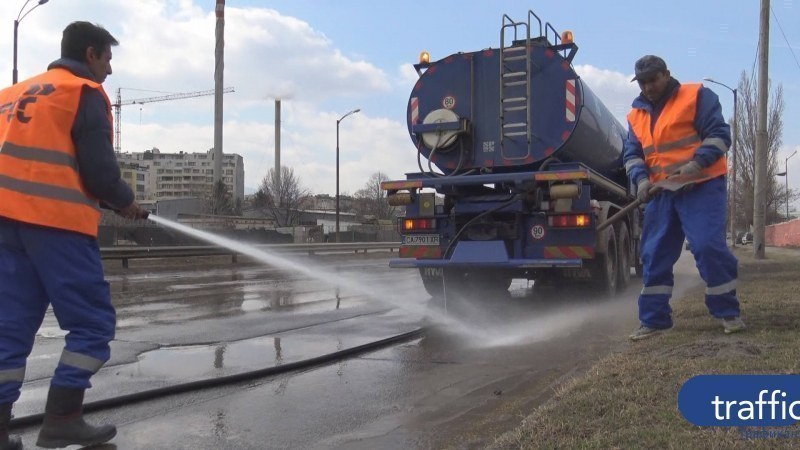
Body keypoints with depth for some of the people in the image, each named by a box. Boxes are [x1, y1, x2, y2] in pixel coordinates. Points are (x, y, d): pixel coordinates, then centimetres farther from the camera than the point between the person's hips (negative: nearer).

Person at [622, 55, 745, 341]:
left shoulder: (697, 96, -1)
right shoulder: (636, 115, 15)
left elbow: (718, 134, -8)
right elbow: (632, 154, 12)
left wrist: (697, 163, -23)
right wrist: (641, 179, -7)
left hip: (702, 187, -5)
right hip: (662, 192, 6)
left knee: (709, 246, -14)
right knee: (654, 254, 2)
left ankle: (728, 312, 3)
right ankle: (654, 319, 9)